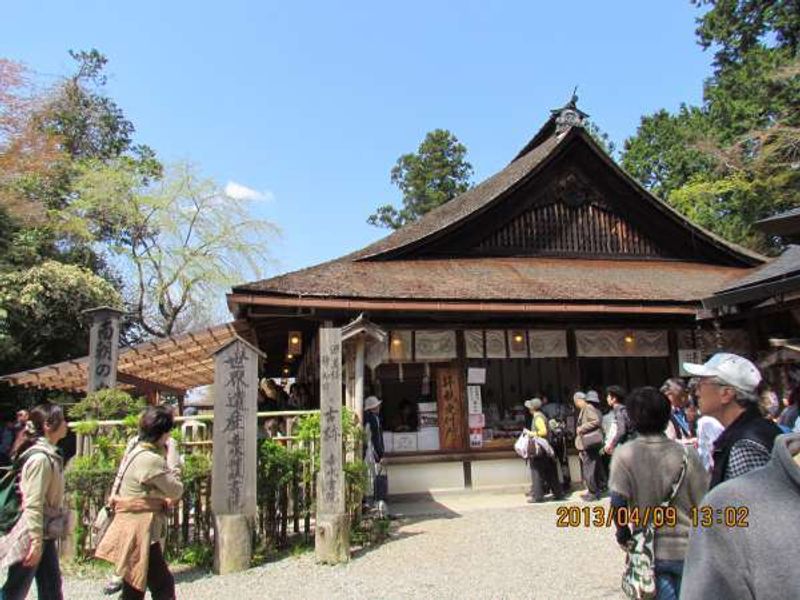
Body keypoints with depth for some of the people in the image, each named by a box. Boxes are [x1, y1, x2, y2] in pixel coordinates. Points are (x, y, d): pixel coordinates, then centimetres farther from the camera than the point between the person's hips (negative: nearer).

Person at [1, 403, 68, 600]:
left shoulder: (49, 454, 7)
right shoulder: (40, 458, -21)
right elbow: (33, 505, -23)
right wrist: (36, 542, -22)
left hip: (45, 534, 9)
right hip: (32, 535, -9)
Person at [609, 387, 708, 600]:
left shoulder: (624, 454, -12)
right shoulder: (686, 453, -8)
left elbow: (618, 503, -15)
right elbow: (703, 503, -3)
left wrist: (623, 533, 2)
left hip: (651, 550, -1)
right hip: (687, 549, 2)